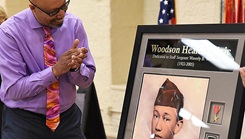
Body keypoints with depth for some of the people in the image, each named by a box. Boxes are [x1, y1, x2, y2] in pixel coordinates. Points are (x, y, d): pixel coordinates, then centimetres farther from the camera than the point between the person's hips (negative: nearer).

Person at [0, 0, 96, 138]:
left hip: (68, 118, 4)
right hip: (24, 121, -3)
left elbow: (87, 80, -3)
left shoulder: (74, 24, -8)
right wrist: (55, 70, -27)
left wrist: (76, 67, -24)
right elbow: (14, 89, -19)